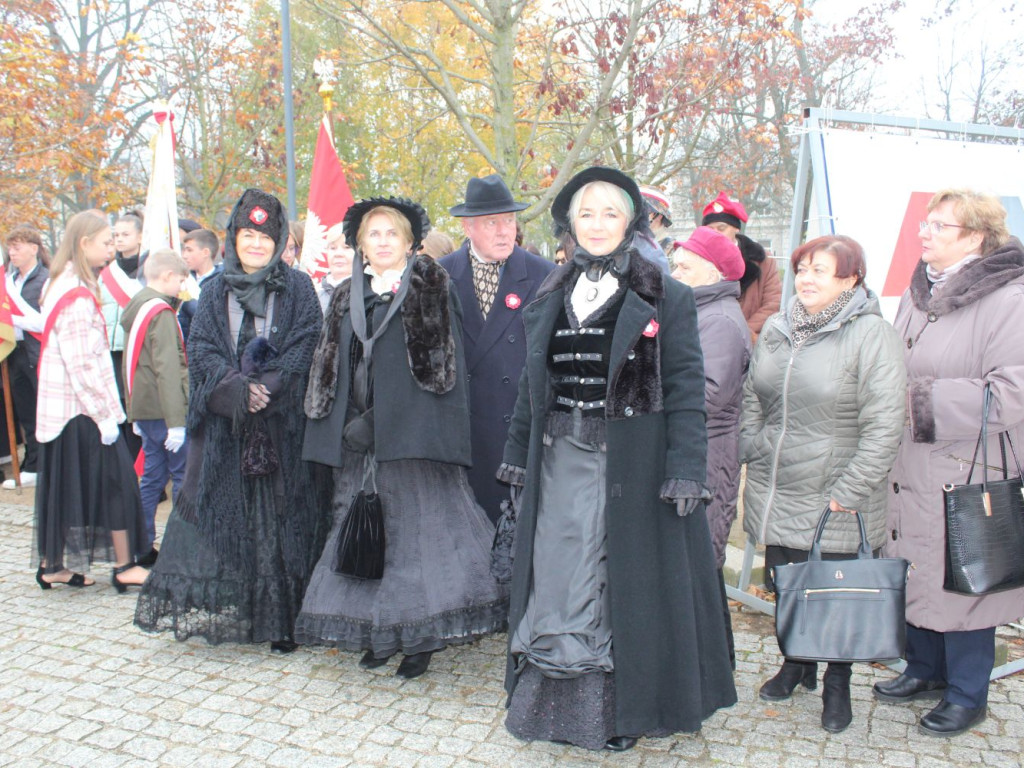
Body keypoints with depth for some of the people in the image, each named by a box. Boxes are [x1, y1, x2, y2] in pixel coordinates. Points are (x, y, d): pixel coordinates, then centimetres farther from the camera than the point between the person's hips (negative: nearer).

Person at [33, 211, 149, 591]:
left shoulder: (60, 285, 13)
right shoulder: (78, 296, -18)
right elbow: (83, 364, -22)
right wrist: (105, 415, -19)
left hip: (58, 406, 9)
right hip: (82, 408, -9)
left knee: (61, 484, 14)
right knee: (114, 478, -1)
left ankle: (51, 566, 23)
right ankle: (123, 566, 5)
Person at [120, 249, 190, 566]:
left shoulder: (136, 308, 16)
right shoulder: (161, 313, -14)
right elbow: (168, 369, -21)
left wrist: (135, 413, 26)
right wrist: (176, 421, -22)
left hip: (142, 408, 9)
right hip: (163, 409, -9)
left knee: (152, 475, 13)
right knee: (184, 474, -1)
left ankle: (143, 547, 16)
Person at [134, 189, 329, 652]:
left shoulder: (298, 289, 5)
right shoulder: (215, 291, 12)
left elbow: (304, 349, -4)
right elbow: (201, 350, 2)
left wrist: (266, 389, -17)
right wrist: (237, 388, -15)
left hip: (283, 424, -2)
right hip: (225, 427, 2)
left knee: (281, 515, -2)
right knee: (224, 514, 2)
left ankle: (280, 620, 5)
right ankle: (224, 611, 14)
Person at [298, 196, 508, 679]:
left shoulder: (431, 290, 2)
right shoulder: (346, 299, 15)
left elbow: (443, 365, -4)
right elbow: (329, 372, 16)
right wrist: (341, 430, 5)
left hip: (412, 435, -4)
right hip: (358, 439, 4)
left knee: (419, 525, -3)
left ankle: (419, 637, 7)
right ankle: (377, 633, 18)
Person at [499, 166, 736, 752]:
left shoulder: (666, 299, -3)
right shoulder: (552, 297, 11)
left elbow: (685, 389, -8)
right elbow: (533, 384, 15)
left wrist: (686, 469, -16)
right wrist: (519, 453, 13)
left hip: (631, 467, -4)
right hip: (561, 462, 4)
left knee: (624, 583, 5)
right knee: (557, 583, 8)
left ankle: (620, 708, 23)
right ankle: (554, 700, 25)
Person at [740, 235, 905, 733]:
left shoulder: (871, 334, -11)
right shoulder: (775, 331, 8)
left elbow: (884, 426, -15)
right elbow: (751, 401, 17)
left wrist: (848, 493, -16)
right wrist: (750, 458, 8)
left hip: (834, 505, -5)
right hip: (774, 495, 5)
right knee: (785, 586, 17)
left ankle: (837, 686, 29)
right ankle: (797, 664, 40)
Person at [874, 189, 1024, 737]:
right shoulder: (917, 295, 11)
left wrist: (923, 403, -20)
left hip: (968, 477, -7)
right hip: (910, 471, 7)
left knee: (961, 583, 5)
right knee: (916, 574, 17)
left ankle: (967, 693, 25)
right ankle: (926, 670, 37)